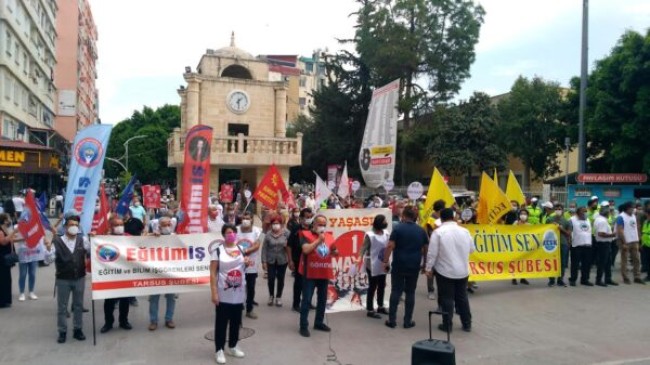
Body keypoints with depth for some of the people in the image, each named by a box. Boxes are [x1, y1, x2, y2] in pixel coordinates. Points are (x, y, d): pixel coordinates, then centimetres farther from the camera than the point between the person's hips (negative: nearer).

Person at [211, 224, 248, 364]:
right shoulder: (217, 251, -9)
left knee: (236, 321, 14)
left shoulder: (241, 249, 6)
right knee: (221, 322, 4)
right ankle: (219, 350, 16)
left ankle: (232, 347, 30)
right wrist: (214, 293, -17)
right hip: (223, 294, -5)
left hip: (239, 293, 5)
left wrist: (247, 262, -2)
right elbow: (213, 273, -12)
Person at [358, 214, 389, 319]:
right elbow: (364, 247, -21)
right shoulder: (370, 235, -16)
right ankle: (370, 310, 8)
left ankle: (380, 307, 34)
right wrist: (360, 257, -35)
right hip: (372, 265, -7)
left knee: (382, 286, 17)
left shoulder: (386, 234, 3)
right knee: (372, 286, -1)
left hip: (383, 264, 7)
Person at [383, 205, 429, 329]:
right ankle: (408, 321, 13)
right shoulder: (421, 230, 4)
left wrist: (385, 262, -8)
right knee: (410, 293, 9)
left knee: (396, 291, 6)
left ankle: (392, 320, 9)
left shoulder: (398, 228, -8)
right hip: (414, 266, 2)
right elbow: (426, 249, 11)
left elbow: (390, 246, -14)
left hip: (398, 265, -2)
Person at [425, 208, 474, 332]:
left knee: (447, 298, 5)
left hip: (445, 271, -4)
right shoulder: (465, 231, 0)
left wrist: (428, 268, -3)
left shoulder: (438, 232, -14)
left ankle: (447, 325, 12)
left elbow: (432, 253, -13)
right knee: (462, 297, 17)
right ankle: (467, 324, 25)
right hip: (463, 271, 4)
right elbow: (472, 249, 11)